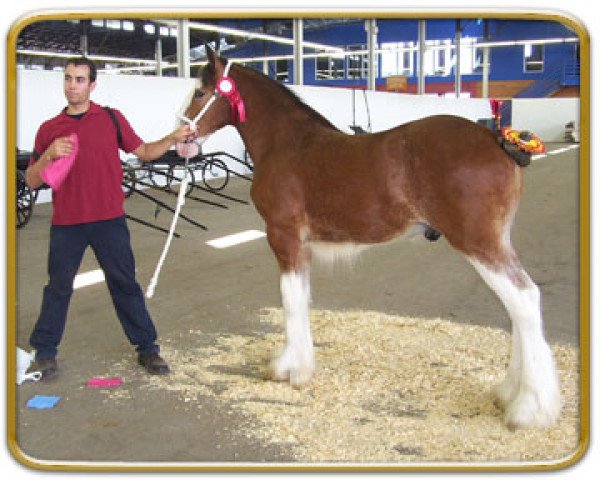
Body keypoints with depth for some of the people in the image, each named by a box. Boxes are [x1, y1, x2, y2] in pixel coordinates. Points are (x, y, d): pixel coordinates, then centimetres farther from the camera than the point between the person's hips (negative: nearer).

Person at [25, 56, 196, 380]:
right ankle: (45, 352, 25)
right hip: (66, 224, 1)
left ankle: (147, 349, 16)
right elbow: (32, 181, 4)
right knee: (58, 287, 11)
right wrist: (50, 154, -13)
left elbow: (144, 152, 9)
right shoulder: (49, 129, 5)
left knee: (125, 285, 7)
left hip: (109, 220, -1)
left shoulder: (112, 119, 4)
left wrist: (172, 139, -6)